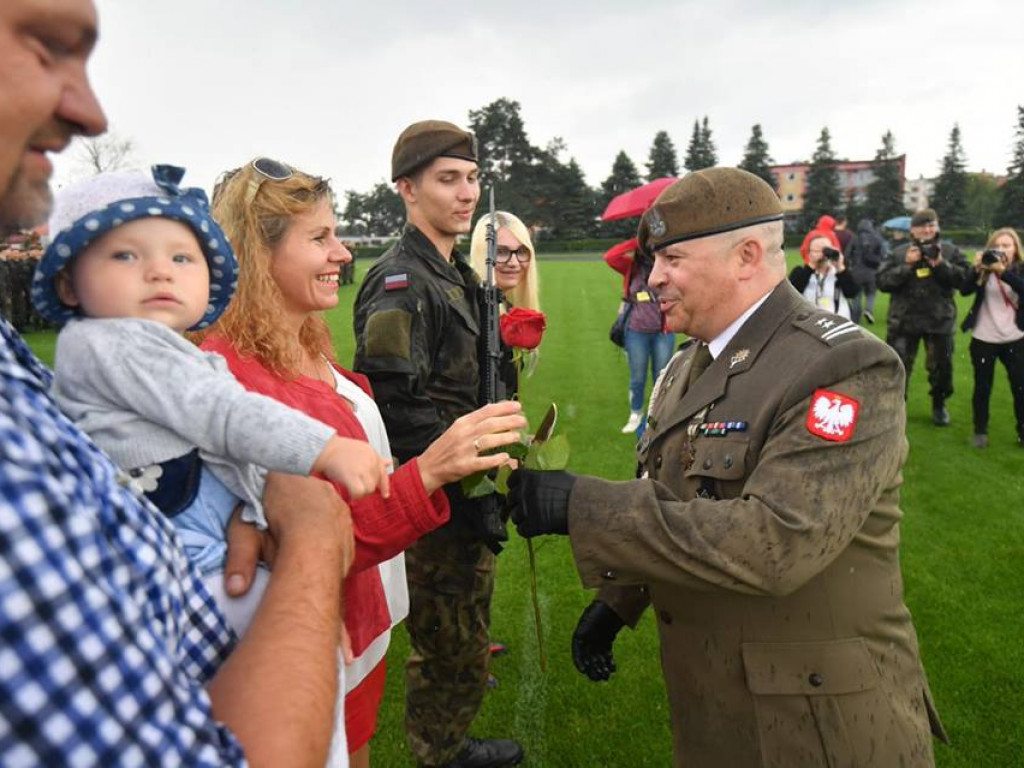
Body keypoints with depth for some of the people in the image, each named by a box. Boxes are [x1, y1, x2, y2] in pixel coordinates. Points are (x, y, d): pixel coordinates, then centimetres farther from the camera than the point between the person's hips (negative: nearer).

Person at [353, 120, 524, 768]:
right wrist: (470, 493, -24)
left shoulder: (457, 276, 11)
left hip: (463, 497, 10)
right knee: (451, 648, 6)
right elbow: (400, 410, -28)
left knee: (460, 630, 26)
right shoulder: (400, 285, -20)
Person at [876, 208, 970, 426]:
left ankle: (939, 406, 34)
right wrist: (906, 265, -19)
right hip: (904, 320, -1)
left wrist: (941, 264, -21)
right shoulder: (898, 253, -1)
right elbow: (881, 281, -10)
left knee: (941, 367, 14)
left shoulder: (950, 251, 1)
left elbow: (964, 278, -8)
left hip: (940, 320, 1)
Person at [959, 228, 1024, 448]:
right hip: (983, 339, 0)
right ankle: (980, 431, 22)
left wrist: (1003, 271, -33)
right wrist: (977, 268, -26)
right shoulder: (983, 270, 0)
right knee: (982, 387, 8)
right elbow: (964, 290, -14)